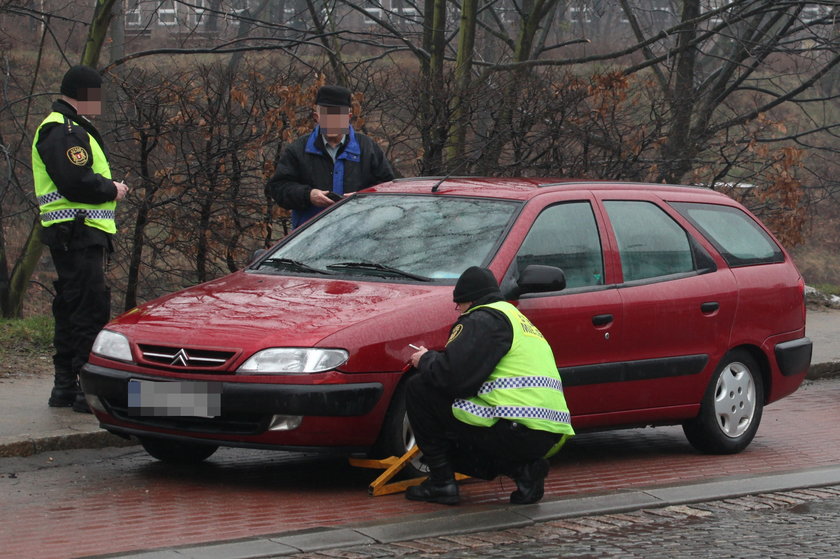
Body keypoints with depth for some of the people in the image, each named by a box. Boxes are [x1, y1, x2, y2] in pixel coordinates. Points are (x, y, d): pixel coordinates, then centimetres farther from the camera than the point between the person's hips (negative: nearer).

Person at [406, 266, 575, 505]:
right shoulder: (515, 318, 28)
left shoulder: (484, 318, -3)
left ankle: (441, 482, 2)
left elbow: (452, 375, -13)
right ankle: (523, 469, 7)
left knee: (419, 388, 1)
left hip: (517, 430, -10)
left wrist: (425, 360, 8)